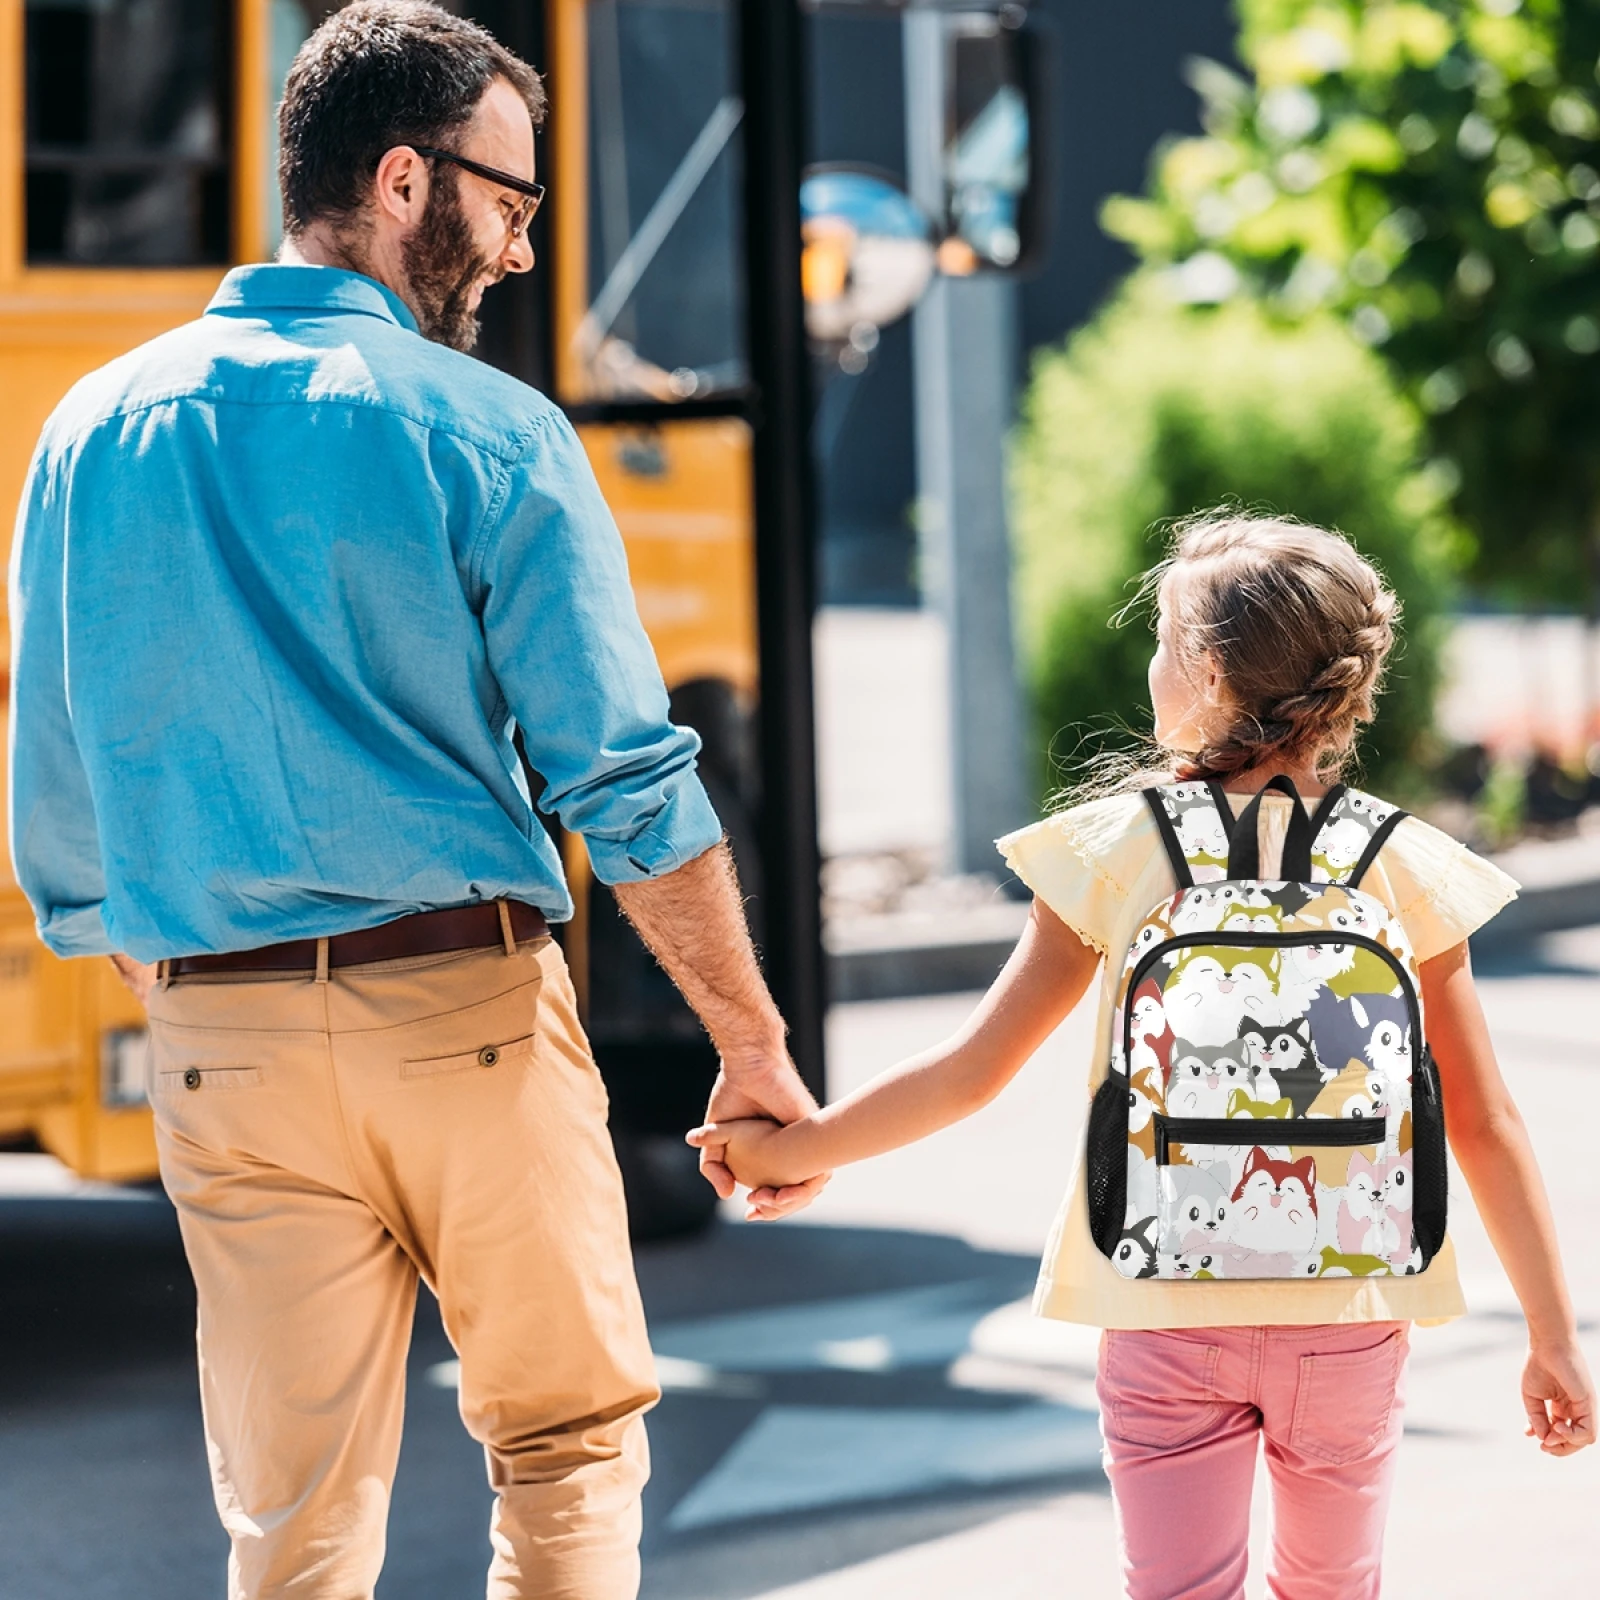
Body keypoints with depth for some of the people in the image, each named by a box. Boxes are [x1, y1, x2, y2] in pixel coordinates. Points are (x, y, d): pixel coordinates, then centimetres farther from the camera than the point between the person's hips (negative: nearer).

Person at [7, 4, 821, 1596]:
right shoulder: (484, 433, -6)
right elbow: (629, 783, -8)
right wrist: (755, 1045, 0)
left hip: (224, 1044, 3)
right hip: (465, 1005, -3)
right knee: (568, 1444, 13)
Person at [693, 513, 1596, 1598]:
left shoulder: (1116, 853, -7)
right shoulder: (1403, 868, -3)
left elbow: (973, 1073, -3)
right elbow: (1485, 1125, -1)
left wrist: (793, 1150, 11)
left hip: (1167, 1316, -1)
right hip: (1349, 1319, 2)